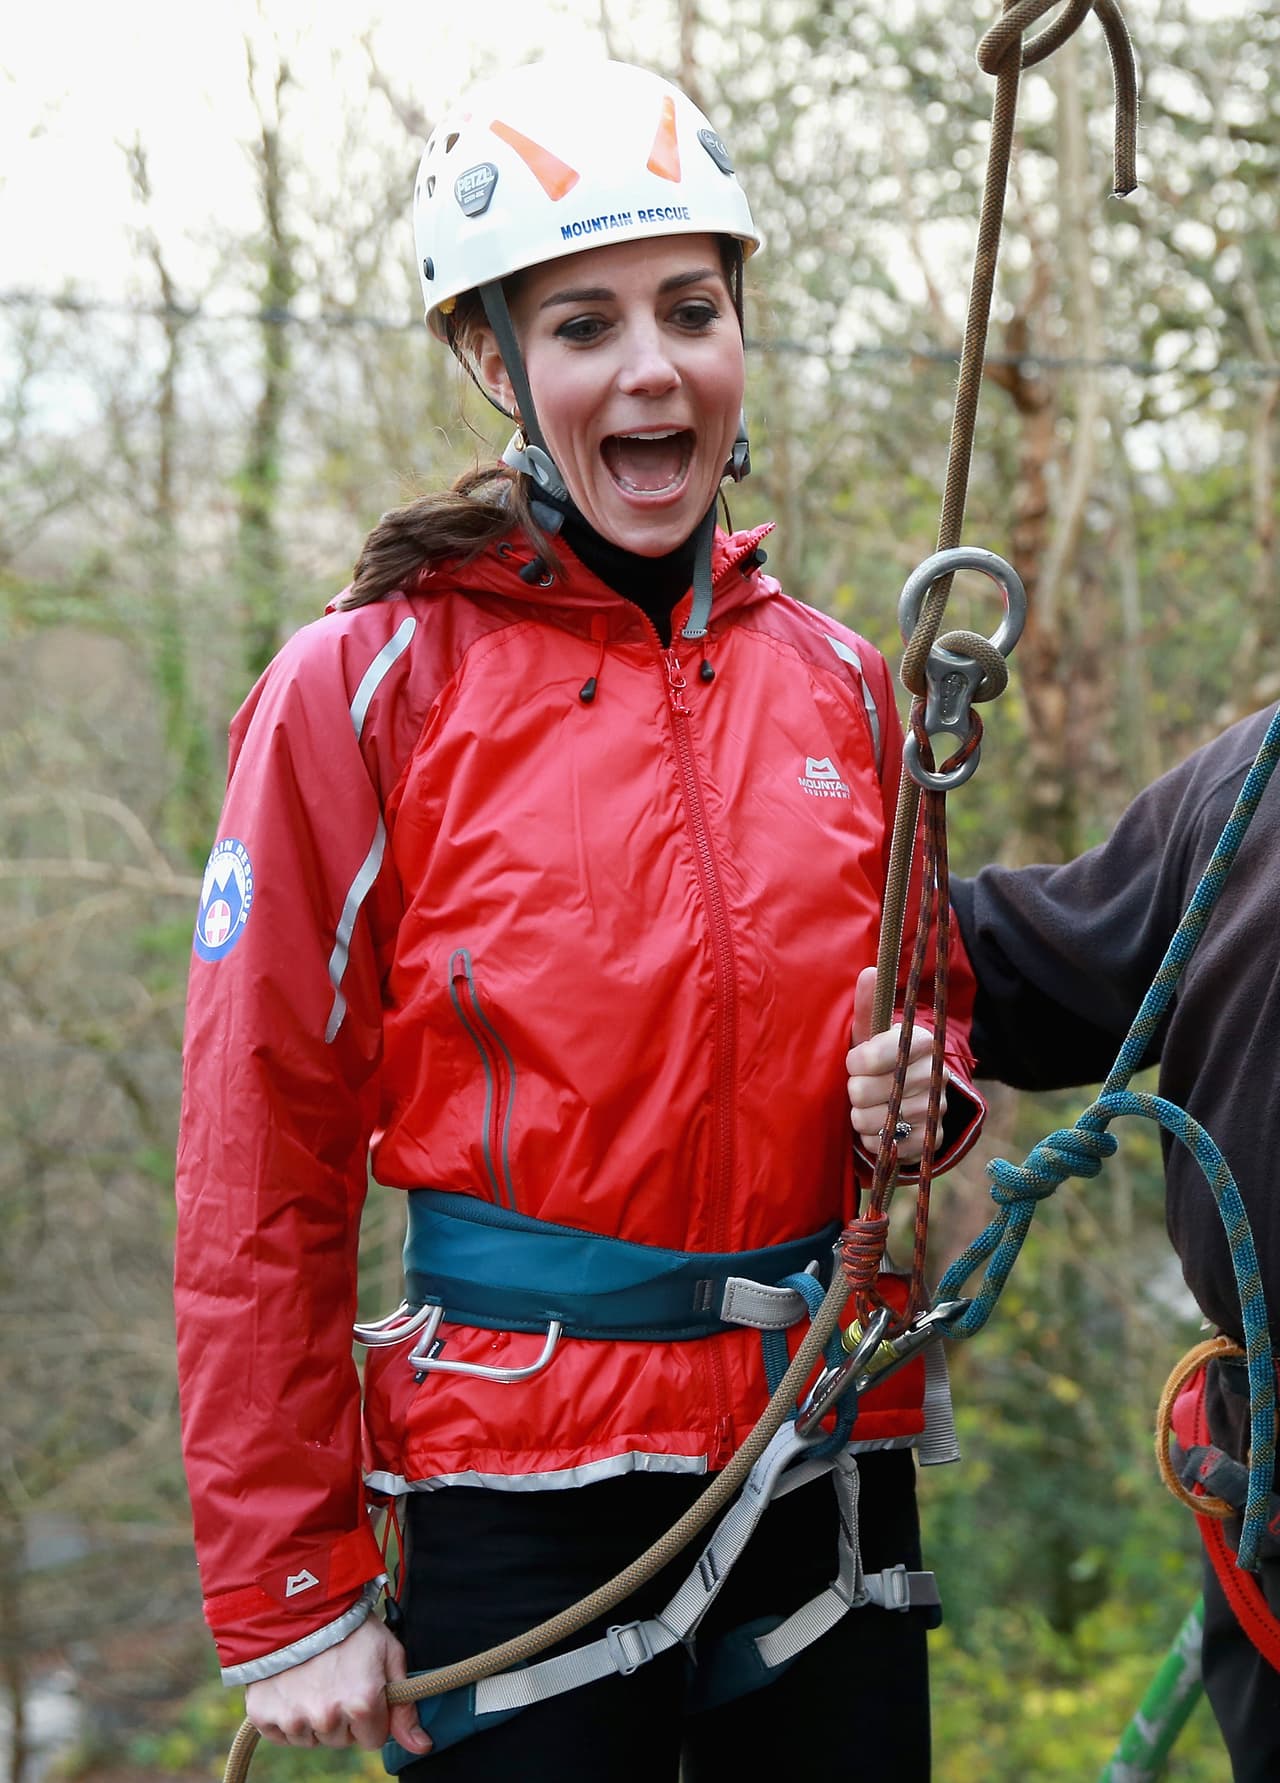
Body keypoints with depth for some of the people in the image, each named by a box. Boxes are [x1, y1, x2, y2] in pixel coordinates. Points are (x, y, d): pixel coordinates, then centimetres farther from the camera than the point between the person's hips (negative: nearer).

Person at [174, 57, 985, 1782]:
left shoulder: (838, 681, 6)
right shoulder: (363, 690, -7)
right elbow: (258, 1175, -7)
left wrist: (925, 1093, -4)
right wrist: (286, 1596, -8)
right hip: (519, 1494, -4)